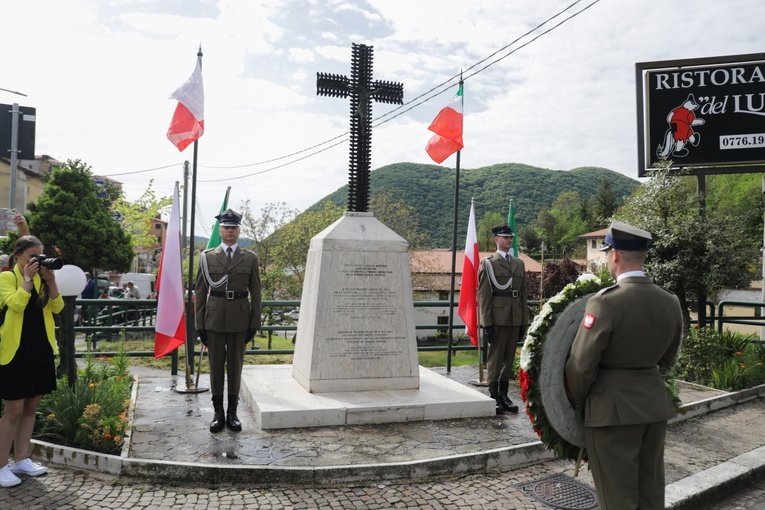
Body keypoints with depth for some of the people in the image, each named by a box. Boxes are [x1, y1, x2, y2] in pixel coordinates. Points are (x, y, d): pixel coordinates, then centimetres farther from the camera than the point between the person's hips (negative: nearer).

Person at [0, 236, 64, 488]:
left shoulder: (41, 278, 9)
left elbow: (57, 307, 0)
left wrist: (50, 280, -10)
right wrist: (27, 278, -18)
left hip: (40, 349, 6)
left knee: (30, 407, 12)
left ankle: (21, 460, 23)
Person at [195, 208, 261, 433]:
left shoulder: (250, 258, 4)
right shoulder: (207, 257, 3)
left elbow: (255, 293, 5)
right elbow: (200, 292, 4)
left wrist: (254, 323, 0)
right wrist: (199, 324, 0)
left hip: (239, 319, 0)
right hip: (214, 319, 0)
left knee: (235, 365, 7)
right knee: (216, 365, 7)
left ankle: (232, 412, 19)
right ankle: (218, 412, 19)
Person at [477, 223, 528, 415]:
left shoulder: (519, 264, 16)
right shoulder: (488, 263, 0)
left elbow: (523, 294, 16)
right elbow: (483, 296, -6)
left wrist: (524, 321, 10)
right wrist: (487, 324, -11)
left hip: (515, 319, 5)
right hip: (498, 318, -5)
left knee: (509, 358, 10)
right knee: (495, 358, 1)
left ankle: (504, 395, 20)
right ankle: (493, 397, 8)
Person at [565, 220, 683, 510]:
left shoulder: (606, 302, -20)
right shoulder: (671, 302, 1)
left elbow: (581, 365, -15)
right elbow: (666, 360, 13)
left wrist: (578, 401, 2)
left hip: (614, 409, -7)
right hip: (655, 405, 7)